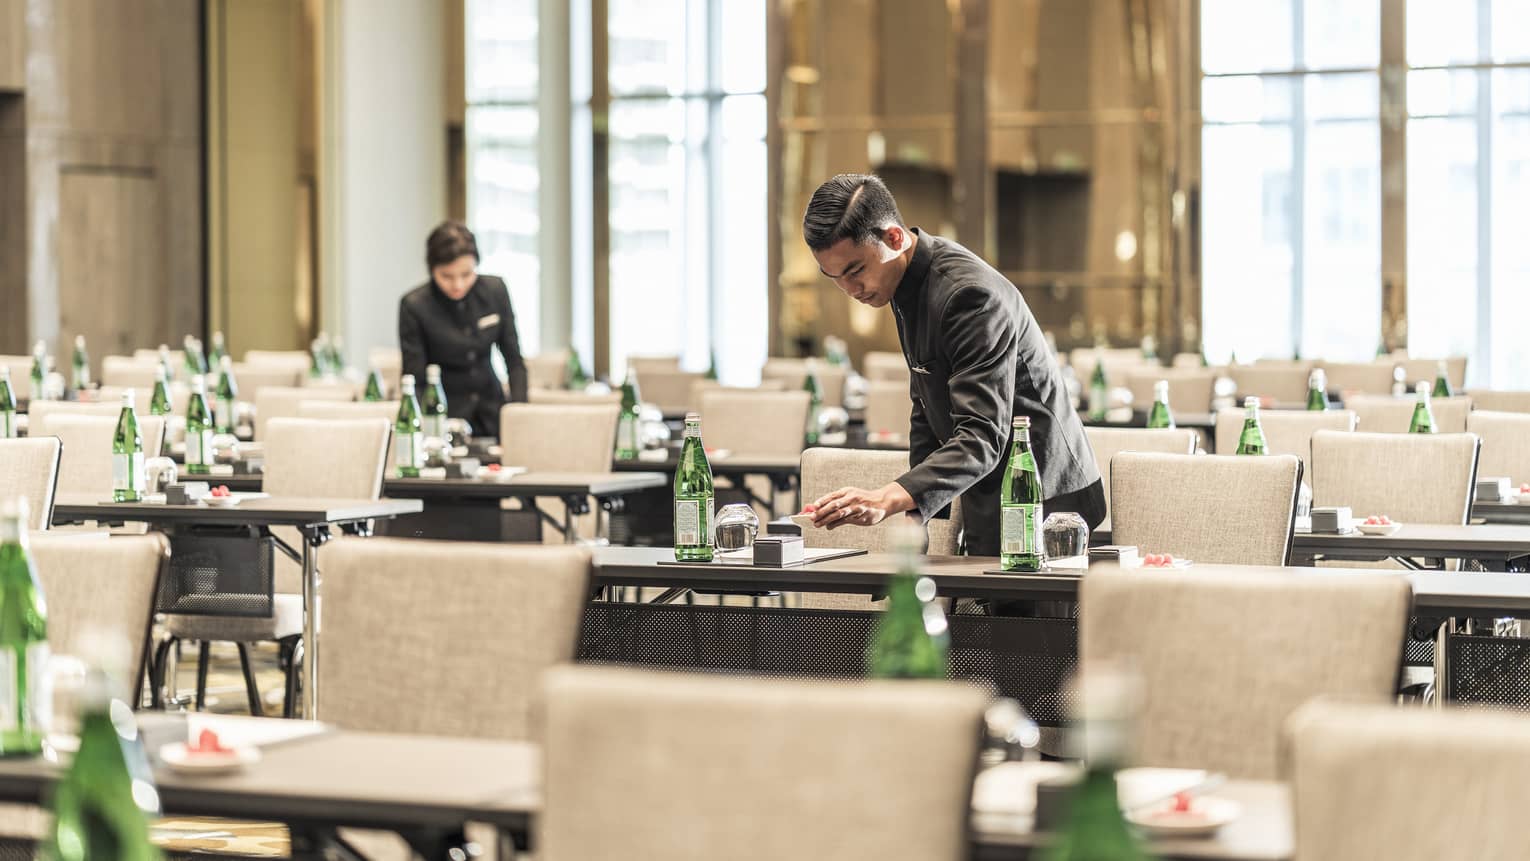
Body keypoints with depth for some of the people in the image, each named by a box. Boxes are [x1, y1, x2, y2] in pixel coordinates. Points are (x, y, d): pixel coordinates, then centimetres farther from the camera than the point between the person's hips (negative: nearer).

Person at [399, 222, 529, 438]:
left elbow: (514, 359, 3)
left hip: (490, 413, 3)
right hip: (444, 414, -3)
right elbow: (414, 379, -11)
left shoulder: (495, 291, -4)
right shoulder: (414, 306, -14)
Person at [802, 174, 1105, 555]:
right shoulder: (909, 283, 7)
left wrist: (890, 499, -43)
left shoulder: (970, 294, -23)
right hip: (990, 506, 9)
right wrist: (916, 515, 9)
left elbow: (983, 438, -32)